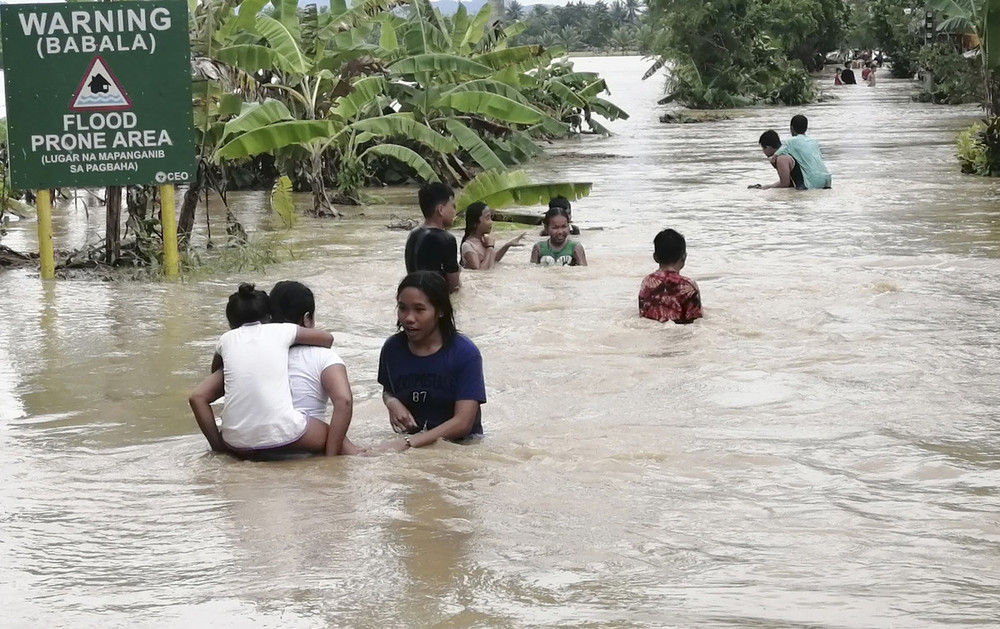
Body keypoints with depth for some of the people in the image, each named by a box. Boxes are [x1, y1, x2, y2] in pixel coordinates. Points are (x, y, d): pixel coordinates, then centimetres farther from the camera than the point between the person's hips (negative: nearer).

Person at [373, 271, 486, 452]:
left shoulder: (464, 353, -12)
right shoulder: (392, 349, 0)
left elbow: (463, 422, -17)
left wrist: (407, 443, -25)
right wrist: (392, 402, -4)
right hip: (409, 438, 3)